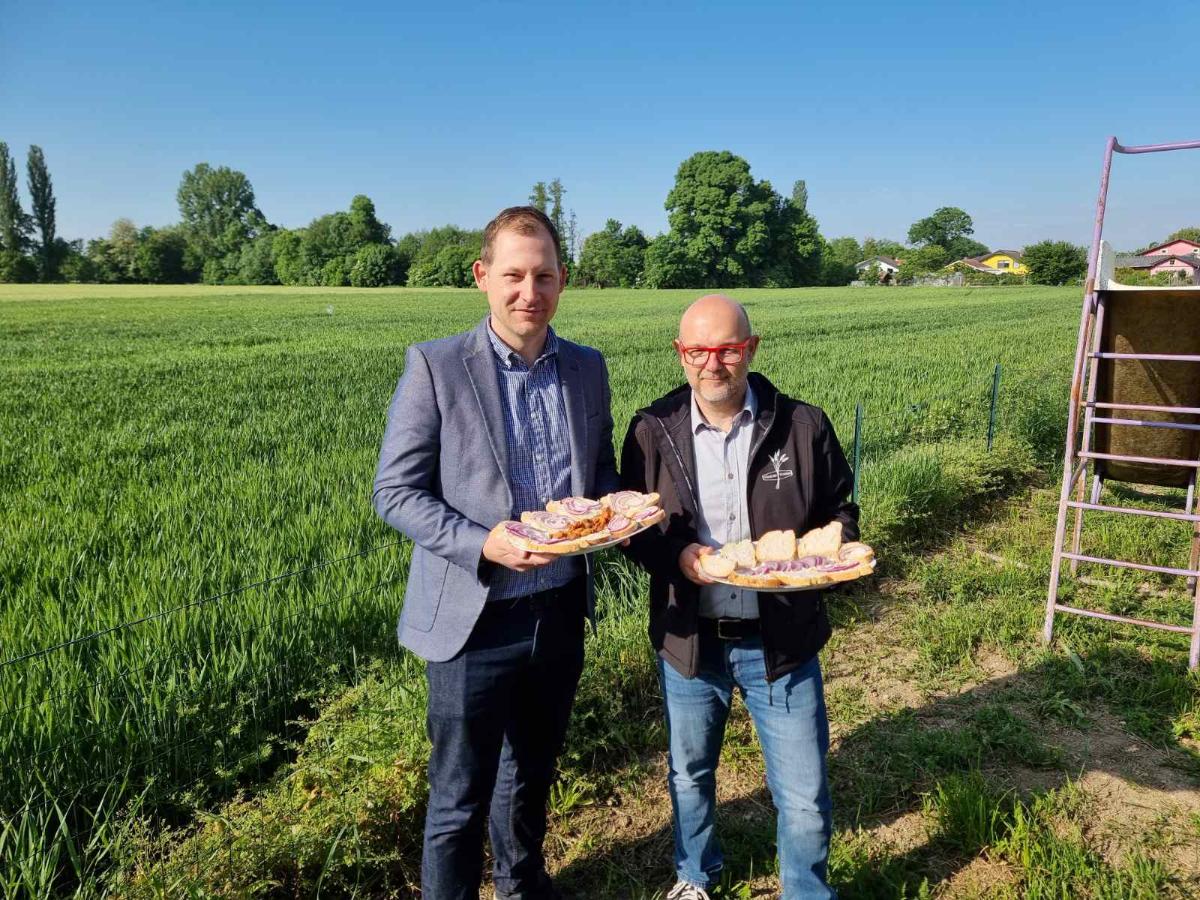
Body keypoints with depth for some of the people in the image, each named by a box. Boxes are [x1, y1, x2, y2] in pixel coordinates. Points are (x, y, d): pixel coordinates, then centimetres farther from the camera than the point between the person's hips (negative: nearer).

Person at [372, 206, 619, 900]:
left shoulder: (587, 368, 3)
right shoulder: (435, 366, -11)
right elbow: (395, 491, -11)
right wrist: (483, 546, -25)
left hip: (562, 613, 5)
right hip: (475, 620, -5)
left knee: (533, 775, 25)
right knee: (460, 797, 10)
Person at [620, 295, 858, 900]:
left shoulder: (803, 426, -7)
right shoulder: (652, 430, -5)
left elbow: (840, 511, 4)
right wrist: (676, 554, -18)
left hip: (781, 640, -1)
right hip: (688, 639, 2)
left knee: (804, 798, 8)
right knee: (689, 777, 23)